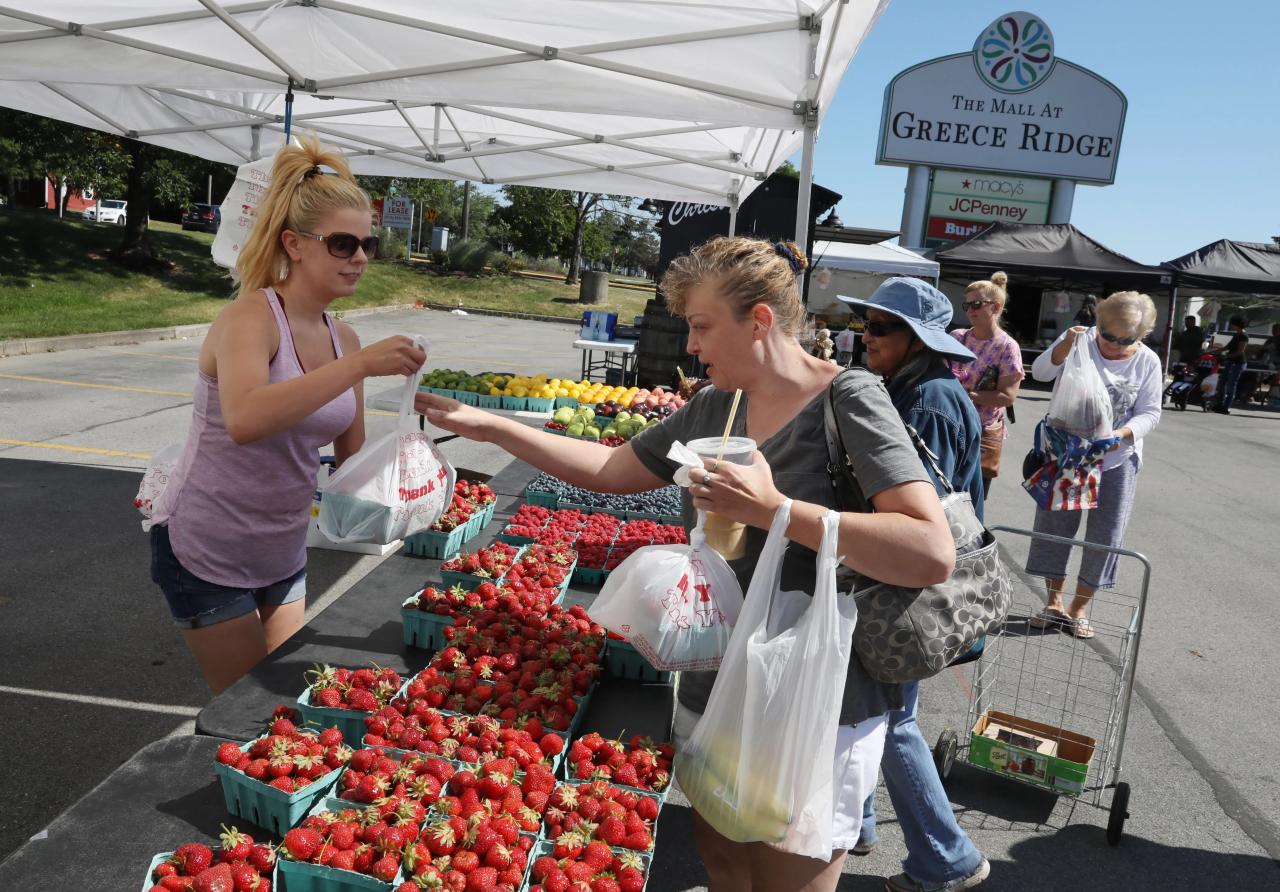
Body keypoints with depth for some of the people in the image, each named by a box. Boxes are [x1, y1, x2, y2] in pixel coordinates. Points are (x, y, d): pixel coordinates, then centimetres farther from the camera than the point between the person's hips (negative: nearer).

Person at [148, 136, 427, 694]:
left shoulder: (342, 338, -1)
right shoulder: (252, 316, -21)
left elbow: (351, 455, 7)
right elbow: (243, 420, -42)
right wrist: (359, 365, -43)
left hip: (285, 553, 7)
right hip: (209, 557, -7)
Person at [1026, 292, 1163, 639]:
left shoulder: (1148, 362, -4)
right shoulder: (1080, 342, -5)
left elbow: (1150, 413, -5)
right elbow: (1040, 372, -14)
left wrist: (1122, 434, -24)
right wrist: (1065, 346, -31)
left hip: (1118, 460, 0)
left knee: (1106, 535, 3)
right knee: (1054, 525, 6)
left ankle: (1080, 606, 19)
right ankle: (1054, 602, 21)